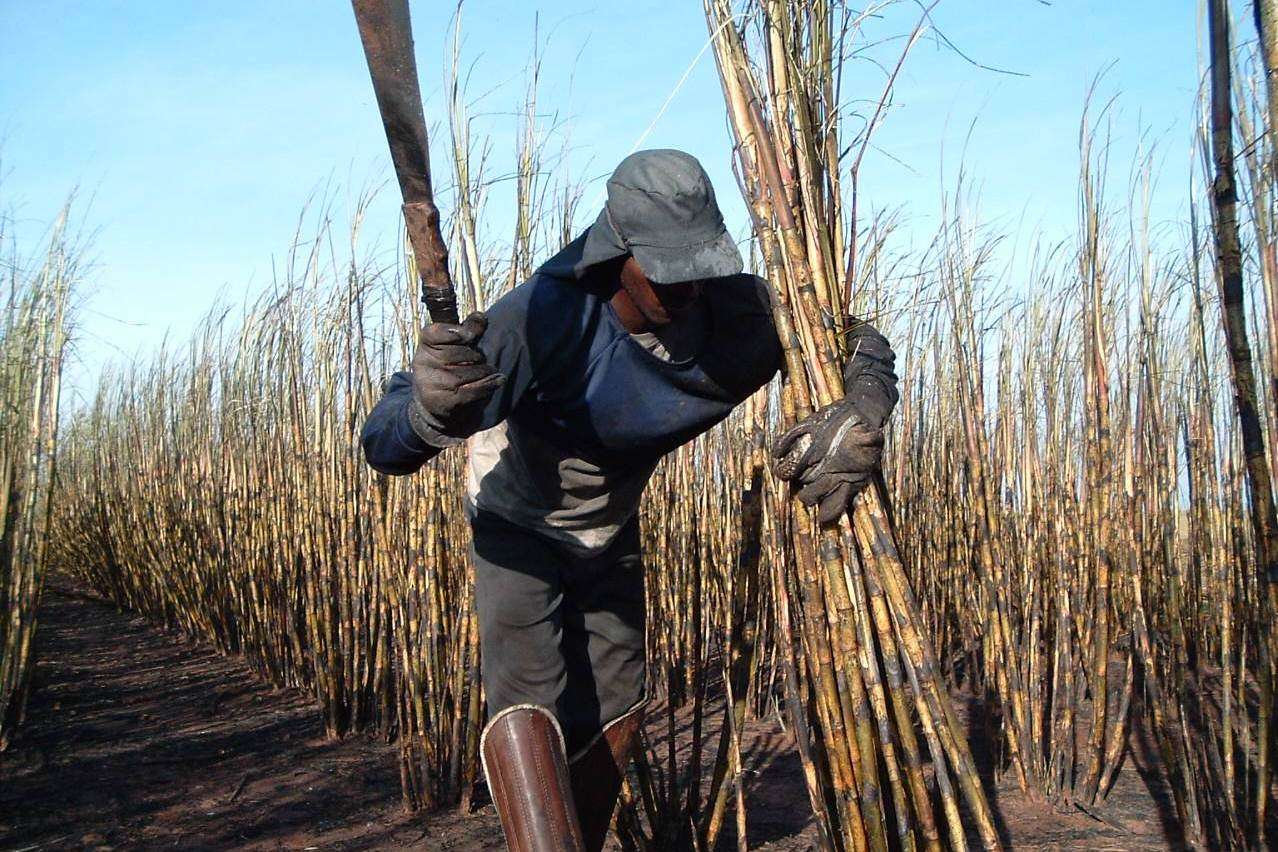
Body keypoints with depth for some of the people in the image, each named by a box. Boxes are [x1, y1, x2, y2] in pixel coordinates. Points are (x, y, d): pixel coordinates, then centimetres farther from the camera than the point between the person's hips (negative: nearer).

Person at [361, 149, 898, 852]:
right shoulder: (542, 318, -39)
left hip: (611, 532, 4)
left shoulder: (735, 313, -26)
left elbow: (860, 345, -9)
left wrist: (862, 413, -34)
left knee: (614, 719, 10)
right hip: (520, 525, -4)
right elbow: (384, 445, -38)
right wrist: (432, 409, -64)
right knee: (528, 709, -22)